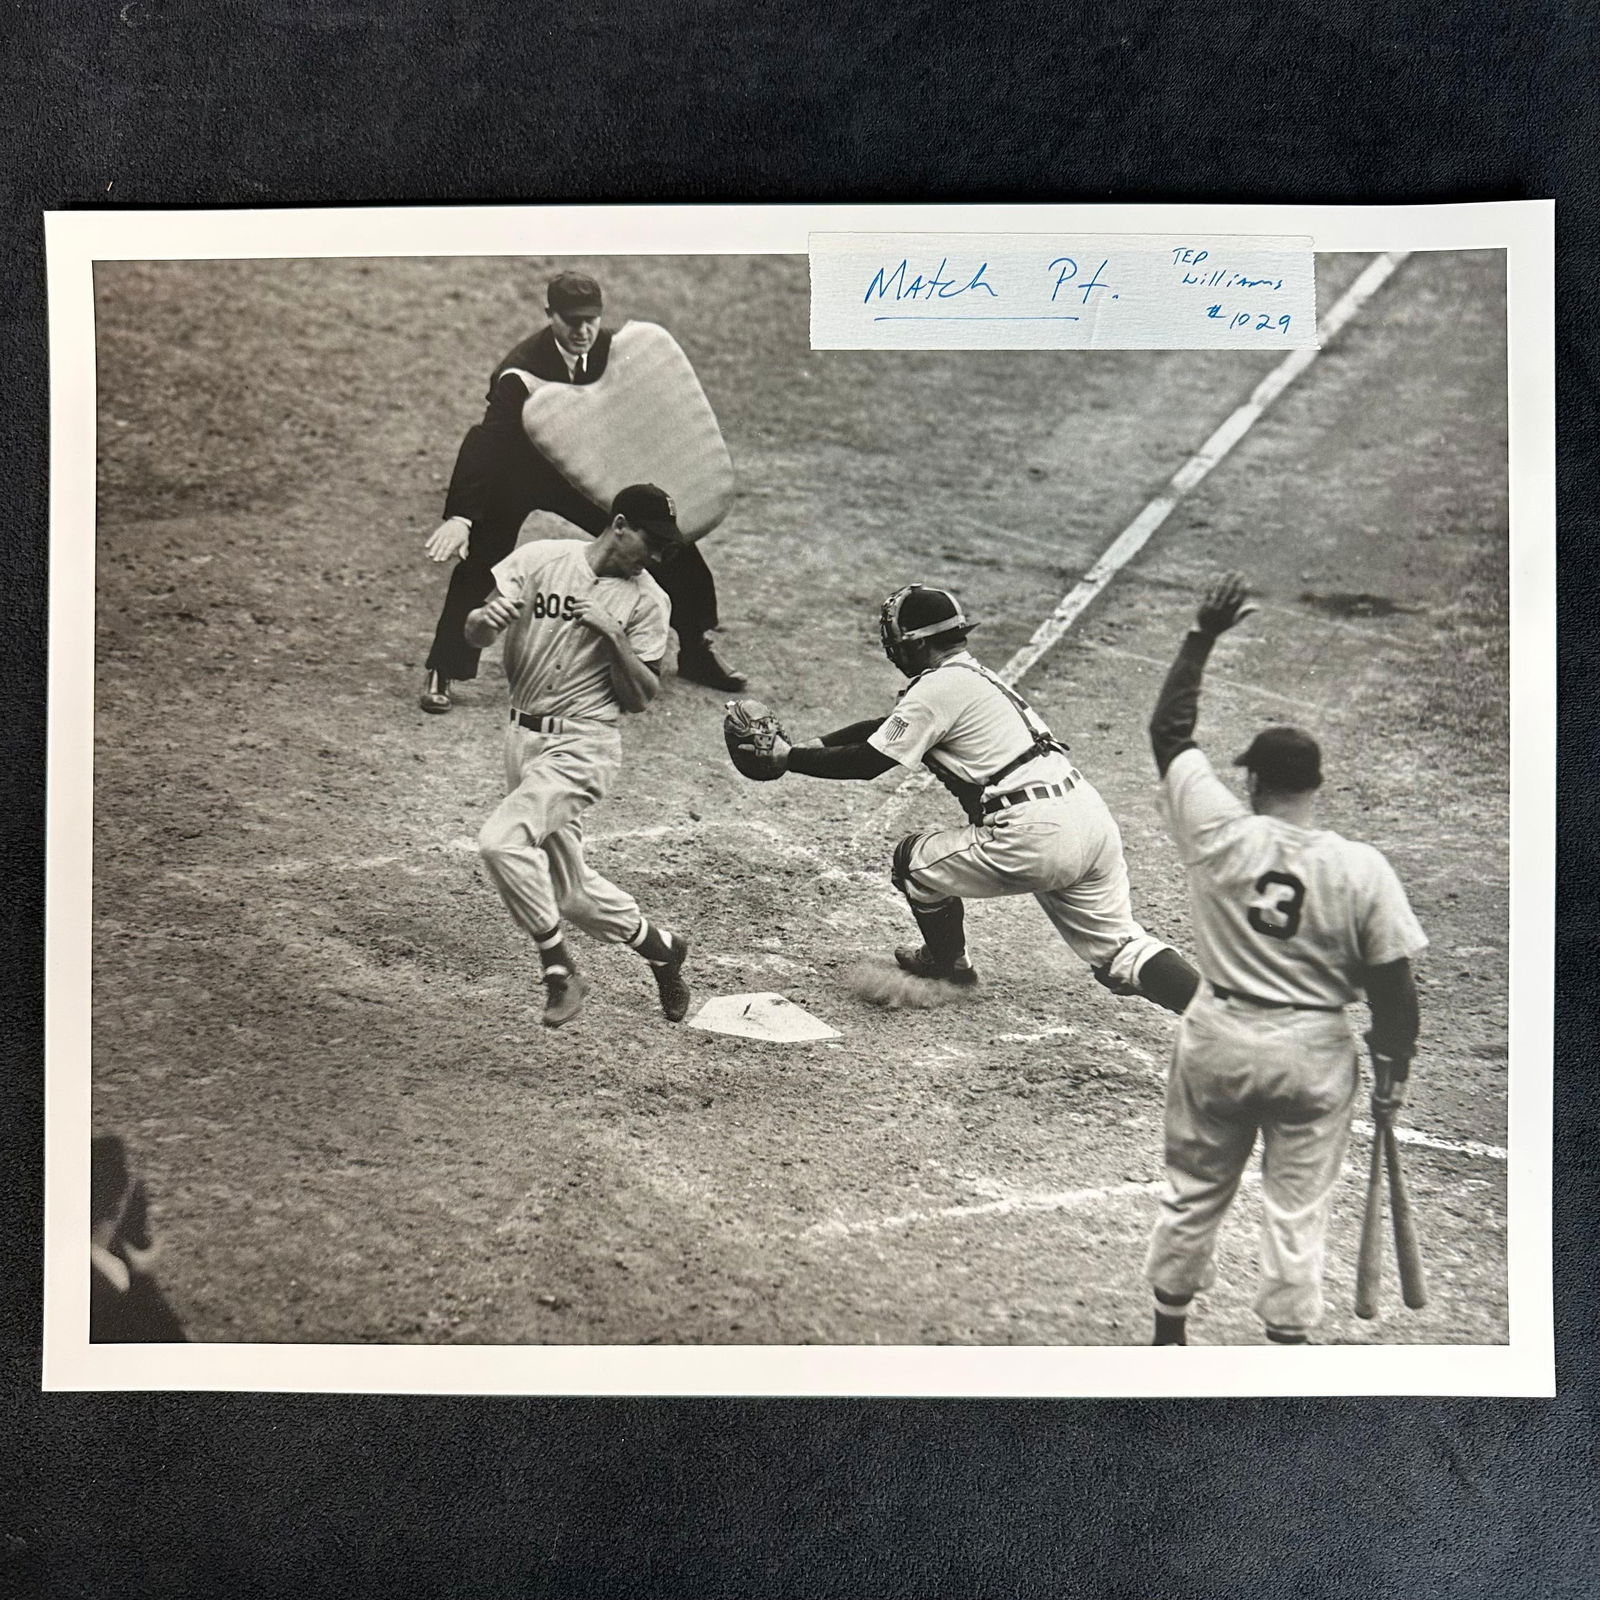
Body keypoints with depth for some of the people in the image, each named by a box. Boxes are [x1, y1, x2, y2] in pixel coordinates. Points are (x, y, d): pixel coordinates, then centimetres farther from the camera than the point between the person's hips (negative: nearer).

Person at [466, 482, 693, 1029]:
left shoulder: (646, 599, -5)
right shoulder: (538, 559, -1)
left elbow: (638, 699, -5)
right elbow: (474, 633, -6)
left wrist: (613, 635, -19)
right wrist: (487, 619, -29)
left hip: (582, 746, -4)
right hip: (523, 737, 4)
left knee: (501, 841, -25)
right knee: (569, 892, 12)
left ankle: (559, 968, -9)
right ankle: (660, 946, 34)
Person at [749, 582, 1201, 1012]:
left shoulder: (941, 686, -5)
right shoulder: (975, 676, 24)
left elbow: (868, 762, -3)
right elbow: (887, 727, 31)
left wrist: (788, 757, 7)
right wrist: (810, 746, 26)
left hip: (1035, 835, -9)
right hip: (1088, 814, 9)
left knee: (914, 858, 13)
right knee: (1119, 952, 12)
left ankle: (948, 968, 32)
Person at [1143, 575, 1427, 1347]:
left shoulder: (1217, 832, -13)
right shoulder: (1363, 869, -13)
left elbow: (1168, 730, -1)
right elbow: (1392, 985, -9)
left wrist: (1202, 637, 5)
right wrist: (1391, 1072, 5)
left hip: (1215, 1041, 1)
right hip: (1312, 1055, -1)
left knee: (1191, 1196, 18)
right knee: (1297, 1213, 11)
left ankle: (1168, 1334, 33)